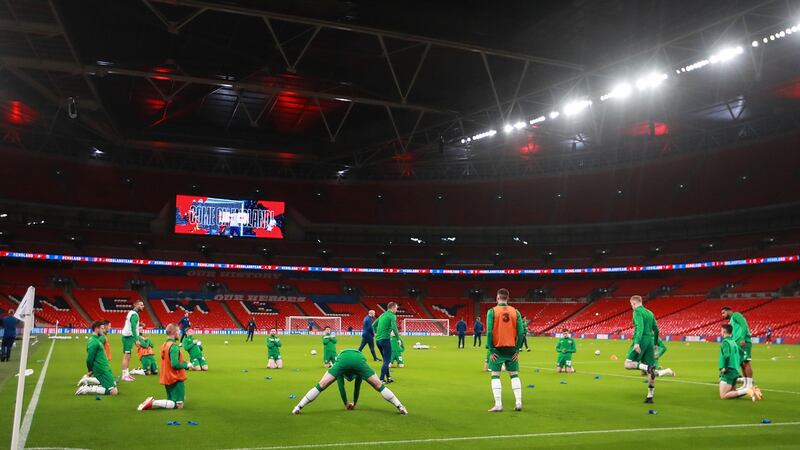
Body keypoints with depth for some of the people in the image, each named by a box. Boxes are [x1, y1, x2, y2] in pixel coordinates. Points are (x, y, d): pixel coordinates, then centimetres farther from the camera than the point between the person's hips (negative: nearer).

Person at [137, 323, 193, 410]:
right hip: (176, 379, -9)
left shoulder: (164, 345, 9)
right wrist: (186, 365, -11)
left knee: (171, 402, 21)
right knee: (178, 405, -5)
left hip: (167, 378, 9)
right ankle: (153, 403, -17)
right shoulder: (174, 347, -18)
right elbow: (175, 364, -26)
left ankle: (152, 401, 0)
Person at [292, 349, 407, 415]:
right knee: (379, 386, 14)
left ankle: (298, 407, 8)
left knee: (321, 385, 12)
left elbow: (340, 386, 39)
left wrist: (346, 403, 46)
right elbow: (358, 386, 49)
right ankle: (400, 407, 12)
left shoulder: (340, 356, 43)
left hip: (343, 359, 0)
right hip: (358, 359, 1)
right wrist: (354, 403, 57)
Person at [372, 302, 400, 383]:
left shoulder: (382, 315, 17)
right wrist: (397, 334, -6)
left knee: (386, 359, 20)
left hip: (378, 340, 8)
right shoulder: (392, 316, -6)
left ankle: (388, 377, 27)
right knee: (387, 360, -2)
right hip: (385, 339, -8)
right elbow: (394, 327, -20)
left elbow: (373, 325, 22)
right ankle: (381, 379, -9)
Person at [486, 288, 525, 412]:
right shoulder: (515, 312, 2)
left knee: (495, 376, 3)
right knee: (514, 375, 13)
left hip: (497, 348, -3)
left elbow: (489, 332, -12)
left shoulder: (492, 311, -6)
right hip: (512, 349, 3)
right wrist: (517, 350, 4)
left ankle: (498, 404, -3)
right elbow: (521, 332, -2)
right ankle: (518, 403, 10)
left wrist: (491, 350, -7)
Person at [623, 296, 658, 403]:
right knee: (650, 369, 7)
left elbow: (640, 327, -19)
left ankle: (648, 368, -30)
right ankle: (650, 396, 6)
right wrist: (654, 344, 29)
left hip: (641, 340, -8)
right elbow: (656, 330, 21)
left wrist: (637, 342, -27)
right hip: (650, 340, 8)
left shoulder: (637, 311, -5)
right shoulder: (649, 313, 18)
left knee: (628, 364, -7)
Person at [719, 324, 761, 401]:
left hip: (728, 372, -9)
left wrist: (724, 367, -18)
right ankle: (750, 388, 0)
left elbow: (726, 355, -27)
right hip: (735, 371, 9)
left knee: (723, 396, -10)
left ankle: (746, 390, -19)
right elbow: (740, 356, 20)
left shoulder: (725, 342, -11)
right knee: (732, 393, 19)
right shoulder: (734, 342, 15)